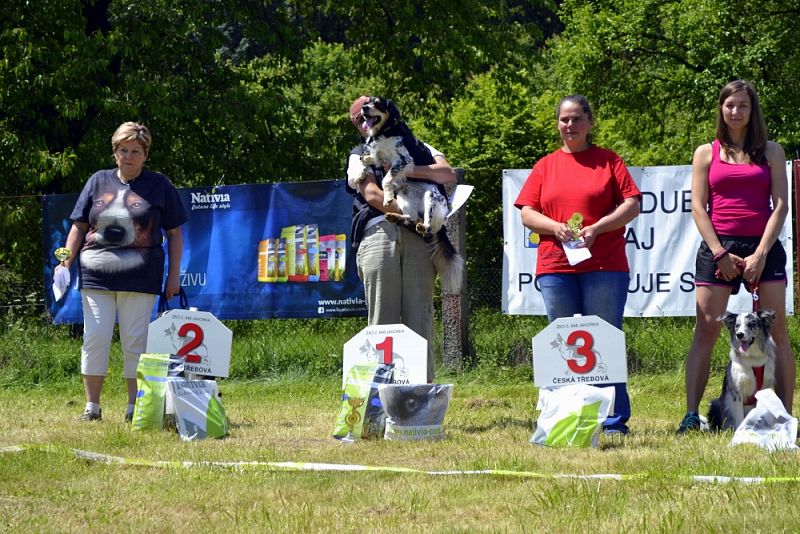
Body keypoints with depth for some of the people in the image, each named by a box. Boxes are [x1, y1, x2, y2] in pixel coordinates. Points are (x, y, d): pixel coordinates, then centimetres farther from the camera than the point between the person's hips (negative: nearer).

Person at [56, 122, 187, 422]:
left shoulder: (159, 186, 8)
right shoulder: (98, 182, 12)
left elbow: (174, 234, 9)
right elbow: (79, 227, 13)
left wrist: (174, 276, 3)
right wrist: (66, 261, 0)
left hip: (140, 278, -2)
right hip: (96, 274, 2)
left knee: (135, 341, -1)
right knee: (95, 338, 0)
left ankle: (134, 406, 7)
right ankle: (92, 406, 7)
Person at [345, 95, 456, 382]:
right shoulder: (359, 156, 23)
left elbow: (448, 174, 11)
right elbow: (373, 195, 5)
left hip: (417, 237, 1)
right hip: (378, 232, -1)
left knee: (420, 318, -8)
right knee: (383, 322, -7)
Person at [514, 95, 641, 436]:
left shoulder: (608, 161, 7)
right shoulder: (545, 166, 14)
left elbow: (632, 205, 0)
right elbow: (527, 213, 9)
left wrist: (597, 228, -13)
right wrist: (555, 227, -10)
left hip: (604, 266, -3)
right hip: (555, 268, 3)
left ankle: (614, 421, 1)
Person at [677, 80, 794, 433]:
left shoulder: (771, 152, 9)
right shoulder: (707, 153, 10)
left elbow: (781, 205, 2)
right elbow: (698, 208, 4)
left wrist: (761, 253, -9)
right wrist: (720, 254, -7)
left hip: (763, 246, 0)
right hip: (718, 247, 0)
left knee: (776, 332, -3)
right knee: (705, 332, -5)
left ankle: (785, 415, -1)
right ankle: (691, 415, -8)